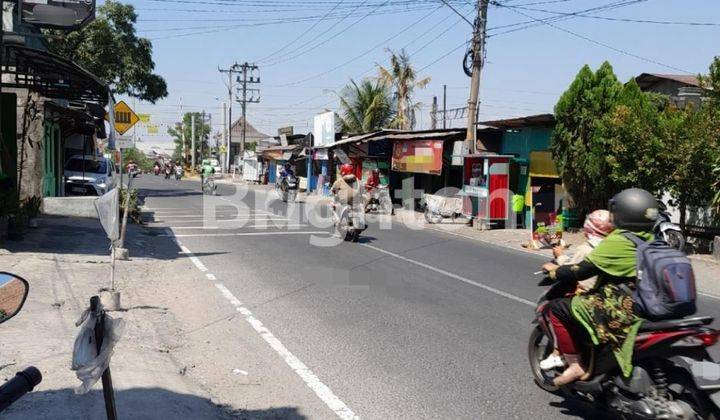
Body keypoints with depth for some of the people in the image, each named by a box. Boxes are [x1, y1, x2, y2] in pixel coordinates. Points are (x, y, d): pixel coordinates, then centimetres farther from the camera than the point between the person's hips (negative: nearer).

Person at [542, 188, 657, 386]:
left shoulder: (618, 241, -17)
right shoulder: (649, 240, 9)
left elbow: (583, 270, -14)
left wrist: (555, 271, 3)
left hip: (624, 309, -10)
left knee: (559, 309, -4)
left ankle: (575, 365, -1)